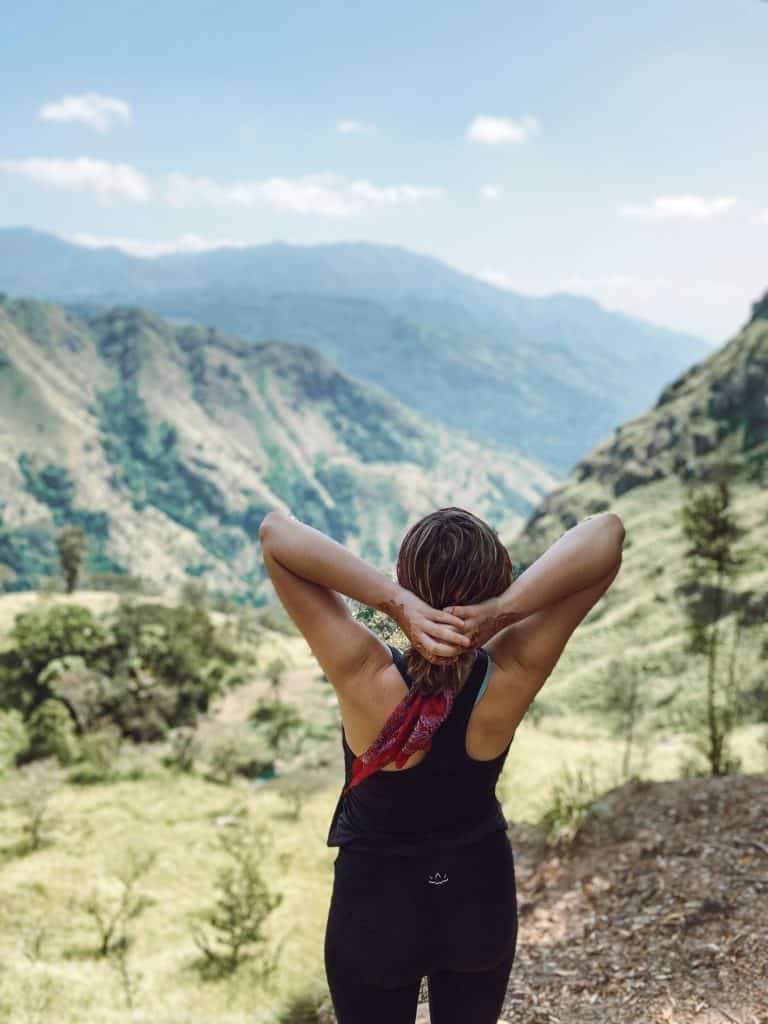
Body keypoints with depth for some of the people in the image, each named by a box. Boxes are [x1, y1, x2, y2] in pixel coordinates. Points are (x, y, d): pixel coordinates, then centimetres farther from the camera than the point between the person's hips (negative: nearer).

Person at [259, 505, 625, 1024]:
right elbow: (607, 532, -27)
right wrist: (504, 608, -40)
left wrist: (397, 602, -43)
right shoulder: (511, 677, -27)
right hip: (481, 900, 2)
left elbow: (275, 532, -34)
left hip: (375, 906, -2)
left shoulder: (365, 676, -33)